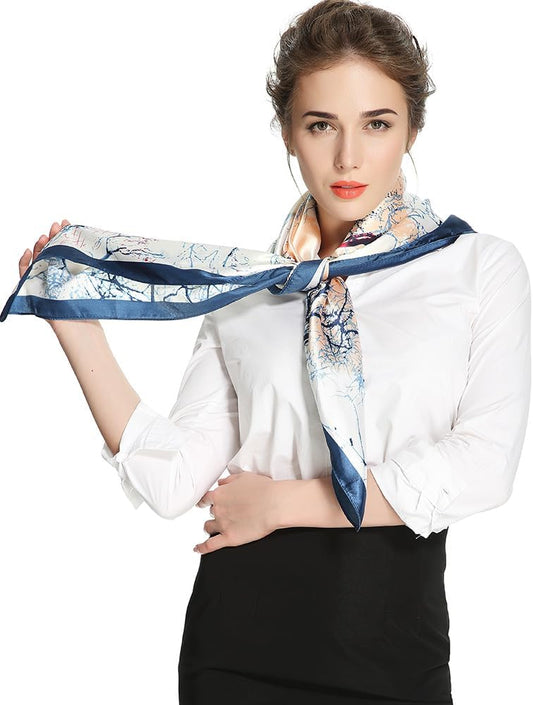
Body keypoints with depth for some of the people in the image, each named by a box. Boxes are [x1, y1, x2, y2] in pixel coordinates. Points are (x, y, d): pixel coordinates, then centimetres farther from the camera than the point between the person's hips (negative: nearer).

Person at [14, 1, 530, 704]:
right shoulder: (245, 287, 5)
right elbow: (173, 480, -2)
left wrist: (284, 500, -9)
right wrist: (78, 329, -8)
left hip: (393, 642, -1)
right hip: (240, 631, 2)